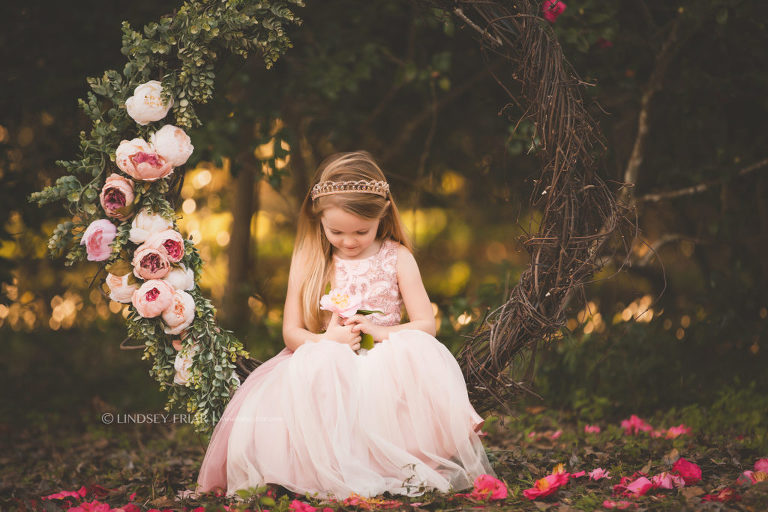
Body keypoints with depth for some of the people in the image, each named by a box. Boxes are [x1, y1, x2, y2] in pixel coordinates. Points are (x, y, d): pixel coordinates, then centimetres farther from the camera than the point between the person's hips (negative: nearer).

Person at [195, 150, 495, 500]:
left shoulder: (396, 257, 6)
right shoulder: (308, 260, 8)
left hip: (386, 364, 0)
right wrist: (326, 340, -18)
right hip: (325, 366, 1)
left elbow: (426, 324, 2)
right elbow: (291, 332, 5)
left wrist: (382, 332, -17)